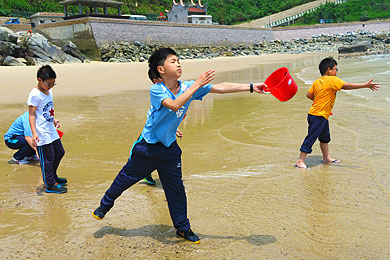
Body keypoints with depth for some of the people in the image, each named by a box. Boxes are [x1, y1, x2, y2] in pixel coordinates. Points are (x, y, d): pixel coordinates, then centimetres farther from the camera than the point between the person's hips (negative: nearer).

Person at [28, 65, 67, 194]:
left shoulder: (49, 92, 10)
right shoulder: (35, 95, -16)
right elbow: (31, 115, -18)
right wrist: (34, 133, -24)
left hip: (51, 131, 9)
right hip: (42, 133, -9)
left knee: (60, 152, 17)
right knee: (48, 158, -2)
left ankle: (53, 176, 36)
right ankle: (50, 185, 9)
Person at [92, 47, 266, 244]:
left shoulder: (188, 87, -9)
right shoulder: (156, 90, -20)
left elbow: (220, 88, -14)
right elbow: (175, 105, -39)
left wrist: (251, 87, -21)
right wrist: (197, 84, -40)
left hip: (170, 148, 3)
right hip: (147, 146, -3)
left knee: (176, 187, 7)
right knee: (127, 177, 14)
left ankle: (182, 227, 25)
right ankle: (105, 204, 41)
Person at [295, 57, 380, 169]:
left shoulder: (317, 82, 8)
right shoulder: (332, 80, -14)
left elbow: (309, 94, 7)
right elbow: (346, 86, -23)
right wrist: (366, 85, -23)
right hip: (318, 116, -10)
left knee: (325, 137, 22)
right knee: (311, 138, -5)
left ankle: (326, 157, 37)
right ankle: (301, 161, 0)